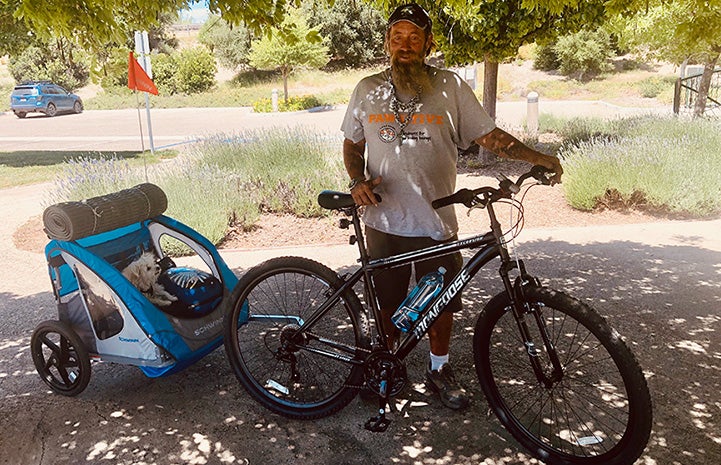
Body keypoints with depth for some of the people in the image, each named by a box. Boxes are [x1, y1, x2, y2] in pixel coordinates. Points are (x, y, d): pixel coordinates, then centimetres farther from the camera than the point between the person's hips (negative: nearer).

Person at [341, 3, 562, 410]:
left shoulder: (450, 86, -1)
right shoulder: (368, 90, 4)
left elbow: (488, 135, -2)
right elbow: (352, 144, 12)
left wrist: (538, 157, -14)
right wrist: (358, 180, -6)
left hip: (436, 223, -1)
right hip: (384, 221, 1)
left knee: (442, 304, 10)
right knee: (388, 303, 12)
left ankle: (440, 370, 33)